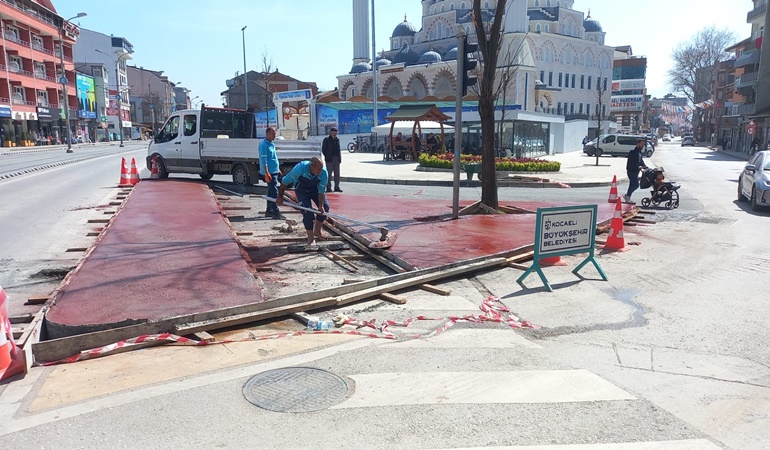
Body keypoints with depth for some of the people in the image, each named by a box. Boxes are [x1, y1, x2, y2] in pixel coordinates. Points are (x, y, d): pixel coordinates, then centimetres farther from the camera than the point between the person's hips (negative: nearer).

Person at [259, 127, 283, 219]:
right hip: (269, 172, -10)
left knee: (271, 192, 14)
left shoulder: (271, 144, 15)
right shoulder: (264, 145, -14)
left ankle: (269, 211, 22)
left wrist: (278, 169, 26)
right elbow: (264, 160, -20)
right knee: (274, 192, -10)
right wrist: (267, 173, -25)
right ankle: (276, 212, -9)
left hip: (274, 171, 10)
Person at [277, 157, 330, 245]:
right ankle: (311, 237, -5)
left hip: (315, 189, 3)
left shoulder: (324, 173, -31)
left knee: (325, 207, -5)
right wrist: (280, 196, -16)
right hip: (302, 190, -3)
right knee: (307, 211, -17)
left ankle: (317, 231, 17)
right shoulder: (300, 168, -38)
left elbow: (321, 191, -21)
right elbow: (285, 181, -24)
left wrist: (321, 206, -29)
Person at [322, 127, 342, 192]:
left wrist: (340, 157, 7)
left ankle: (337, 187, 12)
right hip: (330, 159, -5)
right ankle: (328, 187, 1)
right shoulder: (326, 139, -1)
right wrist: (327, 157, -7)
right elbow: (323, 149, -1)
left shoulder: (337, 139, 15)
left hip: (337, 159, 5)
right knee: (329, 173, -4)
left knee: (337, 174, 6)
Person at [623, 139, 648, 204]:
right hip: (631, 171, -10)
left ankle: (627, 198, 20)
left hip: (635, 171, 10)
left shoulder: (639, 152, 16)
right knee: (636, 185, -11)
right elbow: (632, 162, -23)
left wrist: (645, 166, 2)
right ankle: (627, 196, 0)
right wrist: (639, 167, -29)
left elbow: (641, 161, 17)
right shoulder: (633, 152, -16)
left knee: (632, 185, 13)